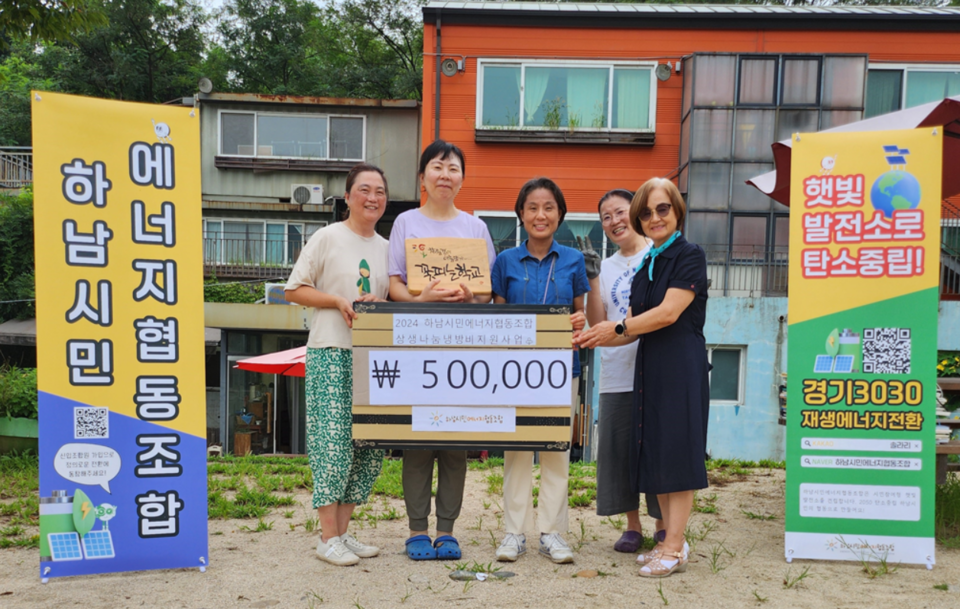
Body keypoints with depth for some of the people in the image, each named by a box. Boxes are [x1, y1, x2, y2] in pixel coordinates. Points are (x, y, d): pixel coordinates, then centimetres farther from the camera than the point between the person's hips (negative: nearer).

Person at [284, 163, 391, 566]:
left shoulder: (386, 247, 16)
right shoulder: (328, 237, 1)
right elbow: (293, 290, 0)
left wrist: (379, 303, -1)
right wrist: (338, 300, -12)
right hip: (330, 353, -6)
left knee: (371, 444, 6)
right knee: (333, 440, -8)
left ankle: (343, 531, 18)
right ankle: (328, 538, 5)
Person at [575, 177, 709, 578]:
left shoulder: (690, 256, -6)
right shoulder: (645, 266, 17)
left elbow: (668, 313, -15)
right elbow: (633, 329, 13)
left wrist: (615, 328, -11)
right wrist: (590, 338, 1)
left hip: (681, 366, -8)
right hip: (650, 366, 8)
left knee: (676, 452, -4)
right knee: (655, 452, 10)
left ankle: (674, 549, 4)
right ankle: (671, 541, 21)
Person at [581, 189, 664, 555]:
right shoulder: (606, 268, 14)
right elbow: (597, 324, 5)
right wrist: (592, 279, -4)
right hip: (617, 373, 4)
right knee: (619, 448, 5)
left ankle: (663, 525, 18)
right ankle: (632, 526, 20)